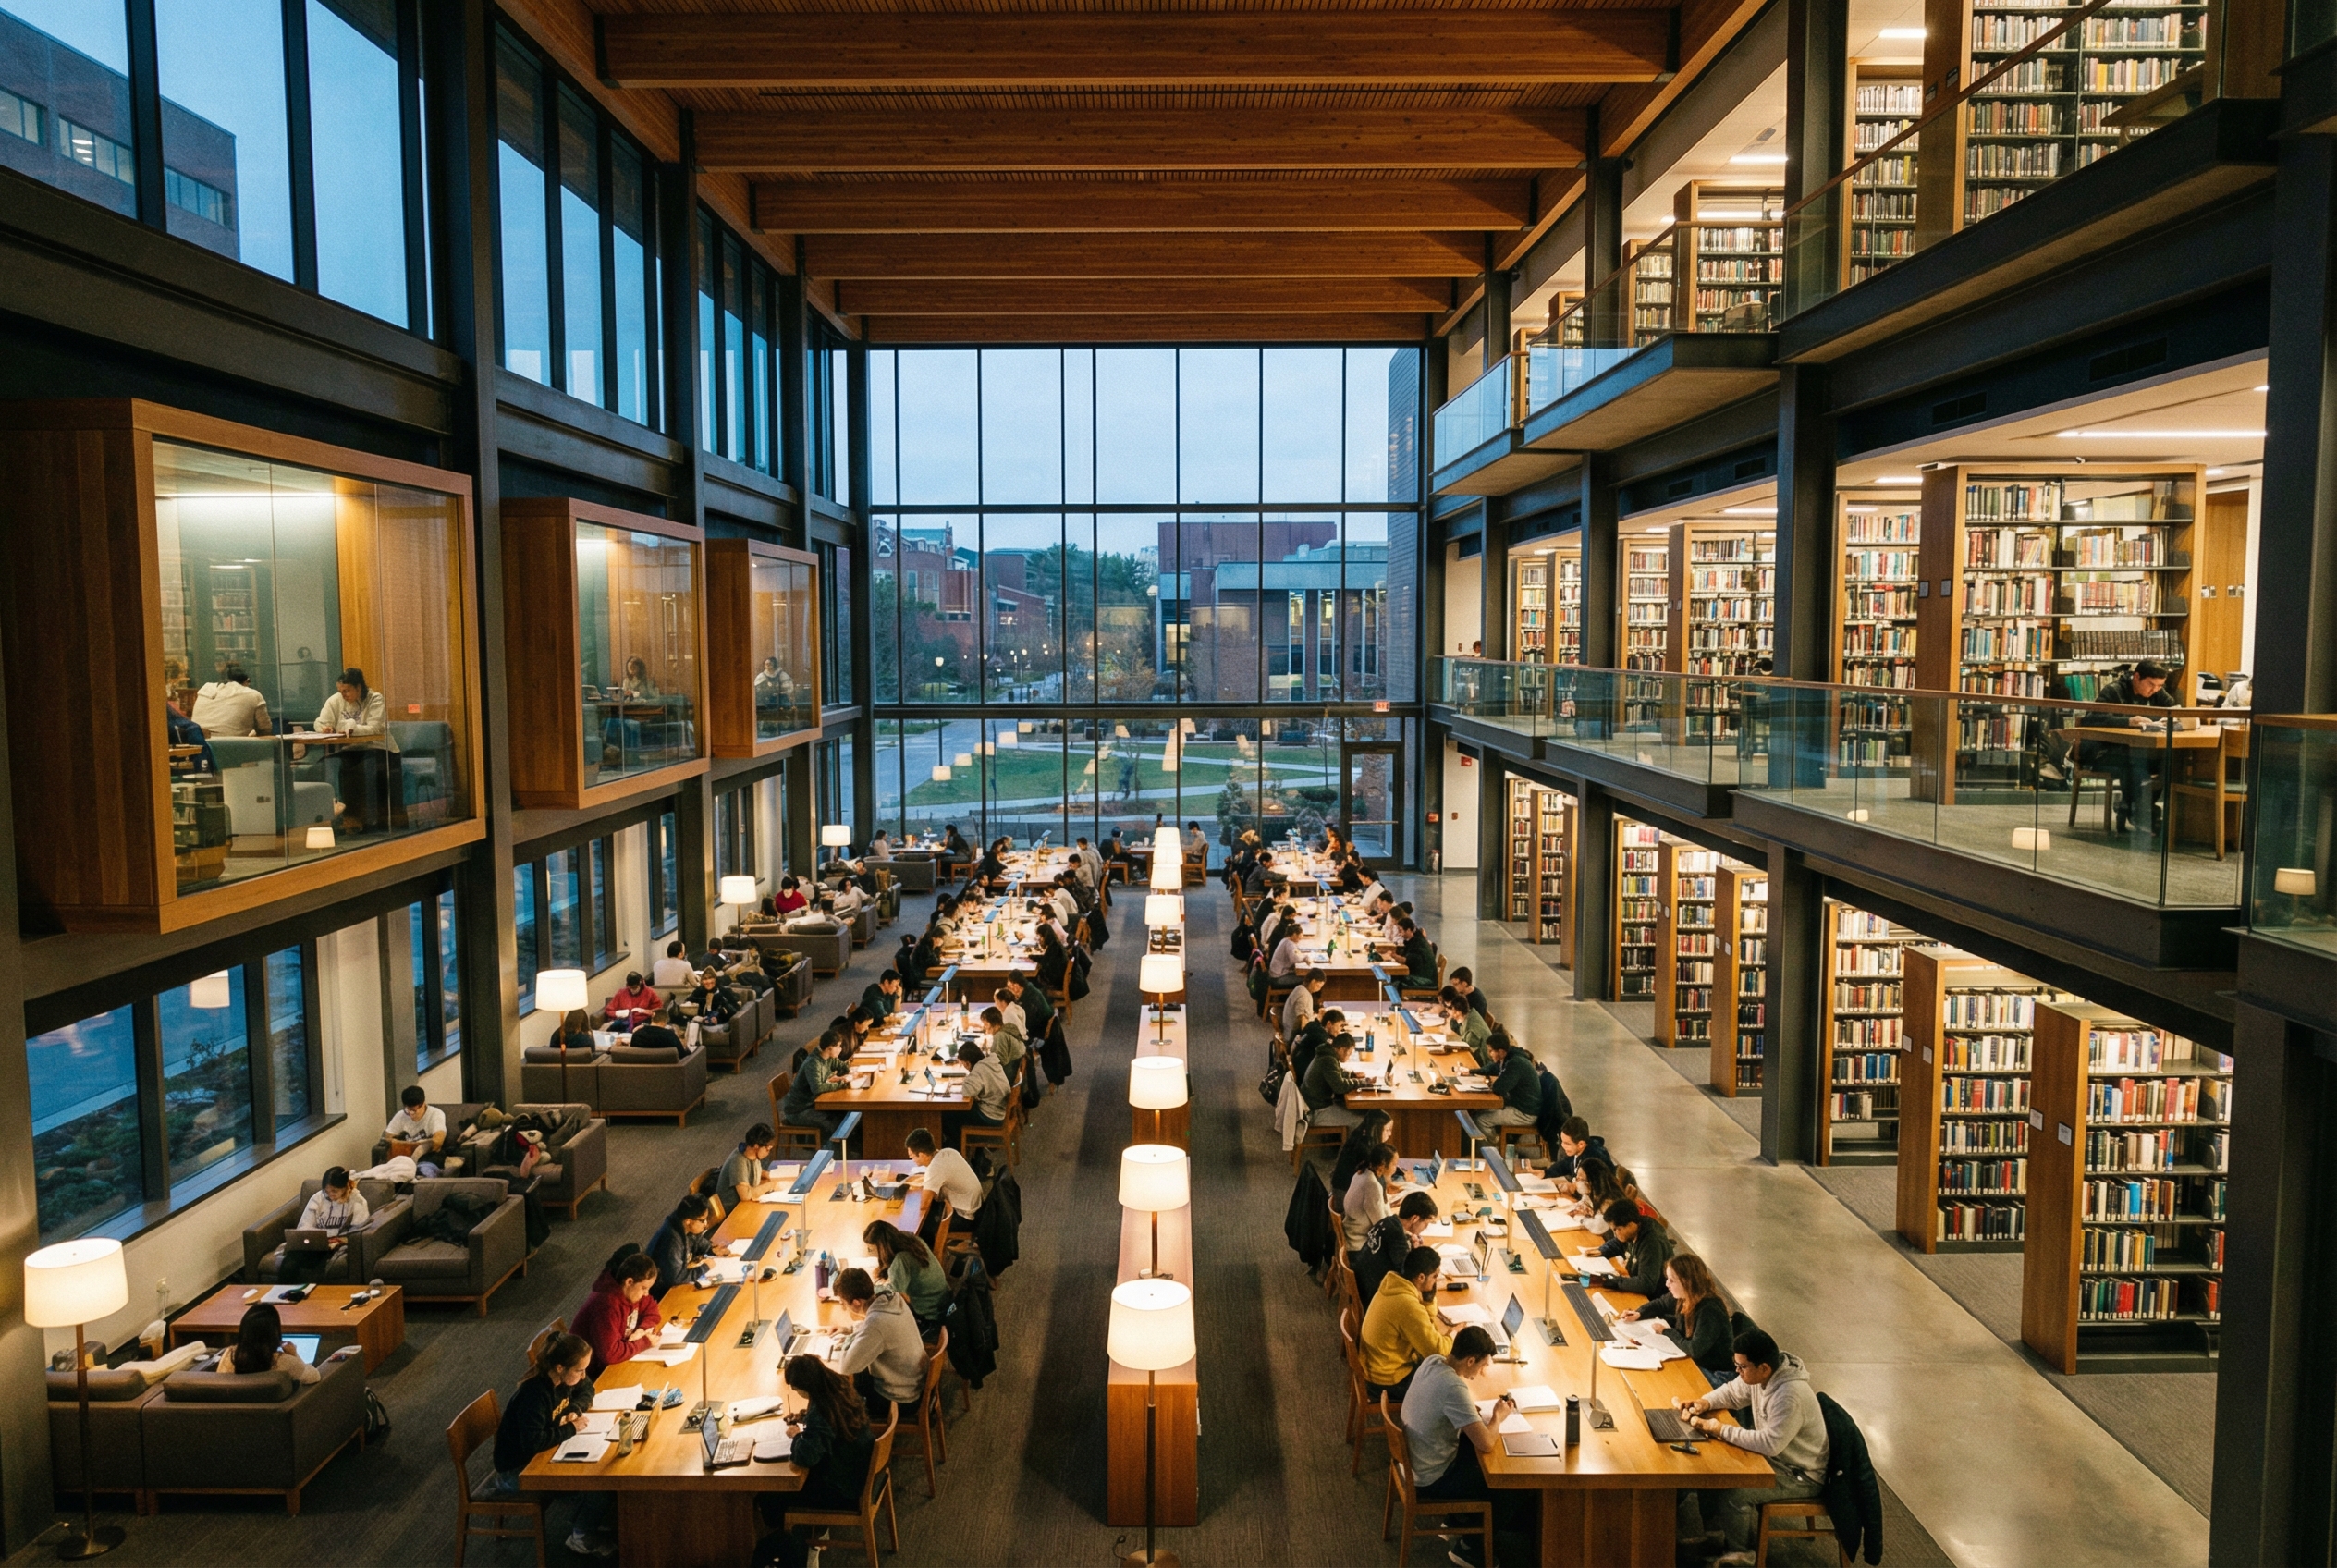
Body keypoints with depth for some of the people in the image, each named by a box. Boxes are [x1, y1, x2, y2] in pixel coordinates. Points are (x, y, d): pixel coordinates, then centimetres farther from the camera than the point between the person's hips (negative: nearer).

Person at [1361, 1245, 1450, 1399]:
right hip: (1388, 1382, -8)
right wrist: (1453, 1336, -5)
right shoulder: (1408, 1306, -31)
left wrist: (1428, 1294, -7)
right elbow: (1436, 1352, -23)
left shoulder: (1393, 1284, -4)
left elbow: (1427, 1320, 9)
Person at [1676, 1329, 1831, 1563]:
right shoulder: (1759, 1375, -8)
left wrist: (1722, 1430, -29)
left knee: (1733, 1493, -22)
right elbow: (1732, 1392, 10)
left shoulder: (1790, 1395, -34)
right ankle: (1698, 1532, 19)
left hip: (1800, 1475, -9)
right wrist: (1704, 1403, -9)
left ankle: (1740, 1554, 3)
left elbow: (1770, 1444, -36)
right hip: (1775, 1456, 9)